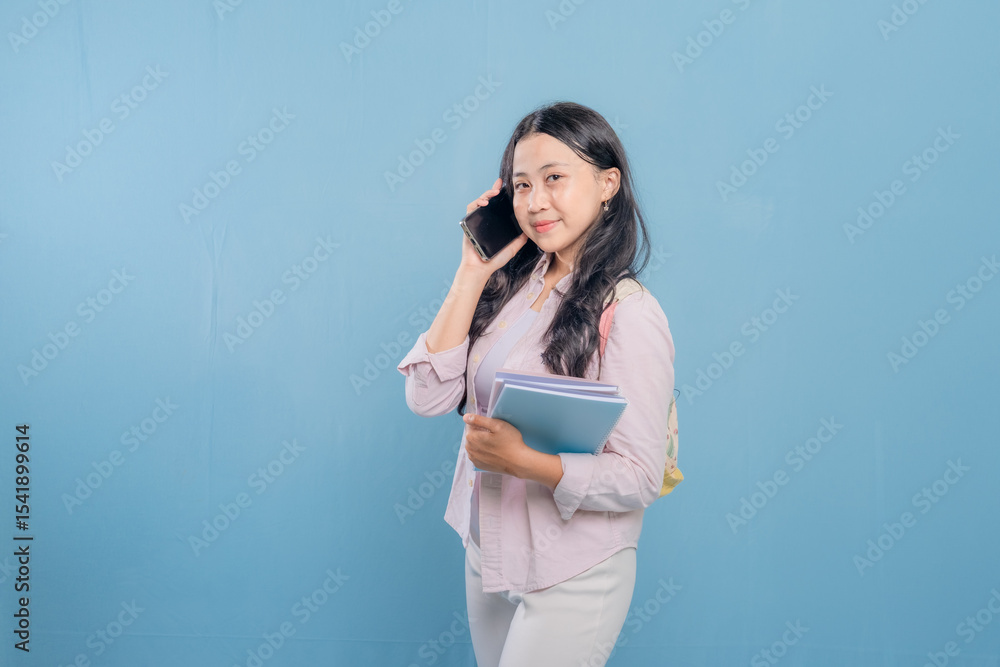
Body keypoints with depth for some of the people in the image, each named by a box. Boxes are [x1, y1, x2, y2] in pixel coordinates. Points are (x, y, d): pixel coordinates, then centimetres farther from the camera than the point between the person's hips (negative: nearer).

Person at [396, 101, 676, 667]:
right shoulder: (511, 285, -1)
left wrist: (523, 461, -30)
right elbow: (428, 396, -8)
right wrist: (474, 271, -9)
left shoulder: (628, 313, -18)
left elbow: (641, 478, -18)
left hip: (572, 575, -6)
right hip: (486, 553, 6)